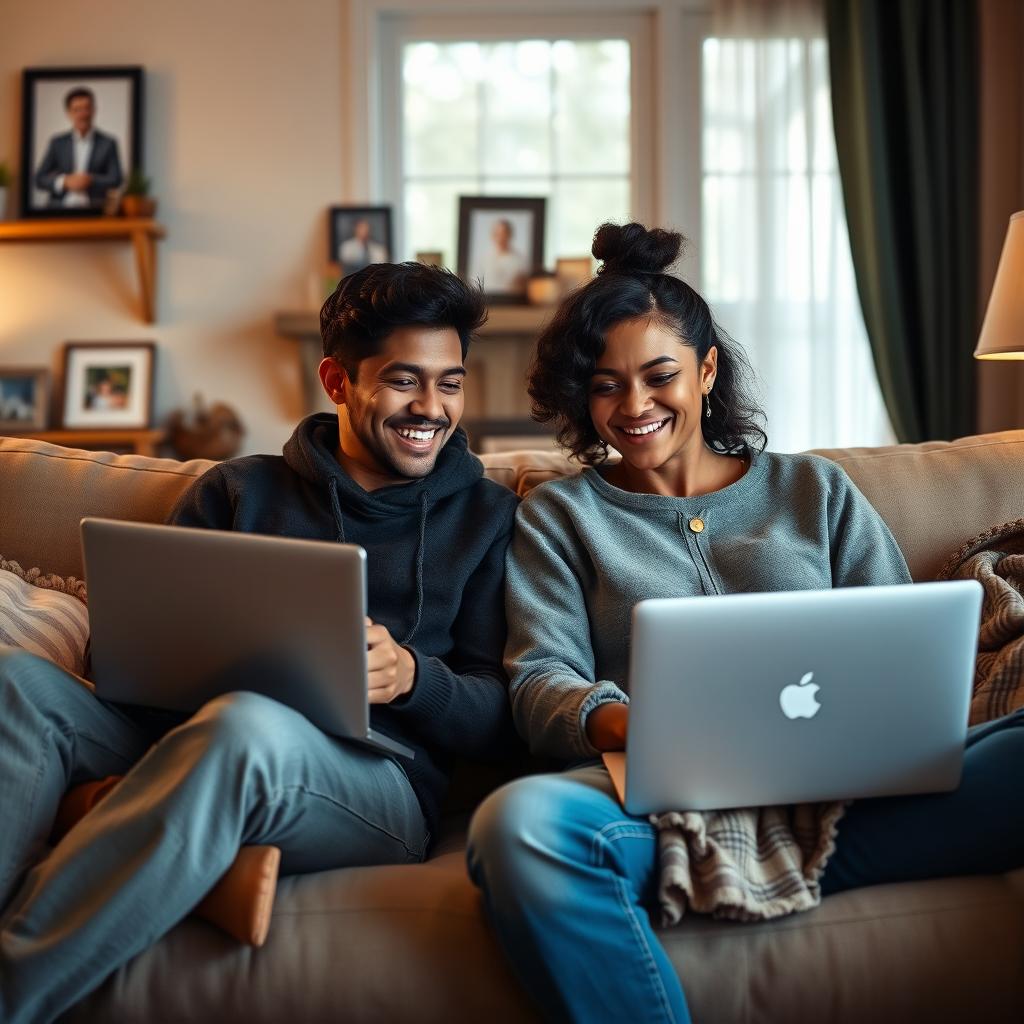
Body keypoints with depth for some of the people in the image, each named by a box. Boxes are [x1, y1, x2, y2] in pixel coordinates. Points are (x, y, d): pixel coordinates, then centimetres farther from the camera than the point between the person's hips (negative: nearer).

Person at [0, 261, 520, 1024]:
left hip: (379, 780, -3)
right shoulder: (240, 491, 18)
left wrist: (411, 676, -15)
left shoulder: (486, 516, 13)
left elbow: (497, 724, 7)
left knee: (248, 724, -38)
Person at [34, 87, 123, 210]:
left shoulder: (108, 143, 8)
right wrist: (65, 181, -9)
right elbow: (40, 180, 8)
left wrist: (91, 181, -14)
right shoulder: (57, 143, 12)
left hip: (94, 210, -1)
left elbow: (116, 181, 2)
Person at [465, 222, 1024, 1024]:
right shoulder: (559, 517, 21)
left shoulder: (816, 491, 24)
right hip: (661, 802, 0)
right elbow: (539, 679, 6)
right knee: (517, 822, -37)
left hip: (844, 797, 1)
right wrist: (620, 722, -18)